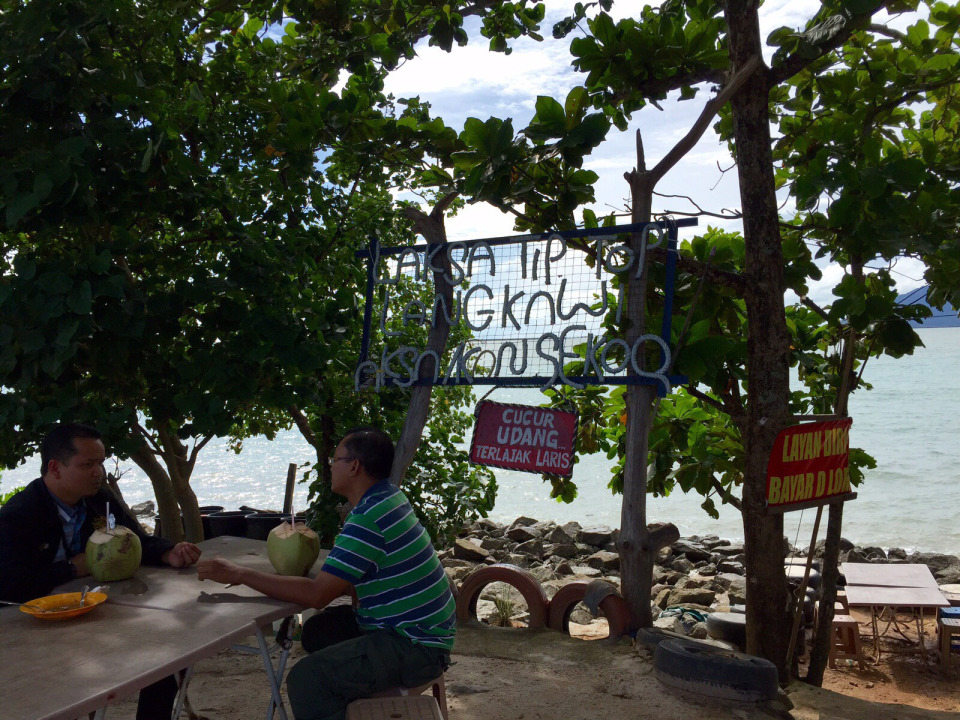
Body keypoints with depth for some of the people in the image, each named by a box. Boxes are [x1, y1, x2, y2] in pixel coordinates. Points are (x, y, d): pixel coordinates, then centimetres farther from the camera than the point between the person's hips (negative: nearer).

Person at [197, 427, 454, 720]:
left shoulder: (369, 519, -23)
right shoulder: (388, 497, 6)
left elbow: (317, 594, -24)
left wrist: (239, 574, -18)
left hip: (416, 646, -10)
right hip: (423, 627, 10)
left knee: (306, 679, -19)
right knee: (317, 632, 19)